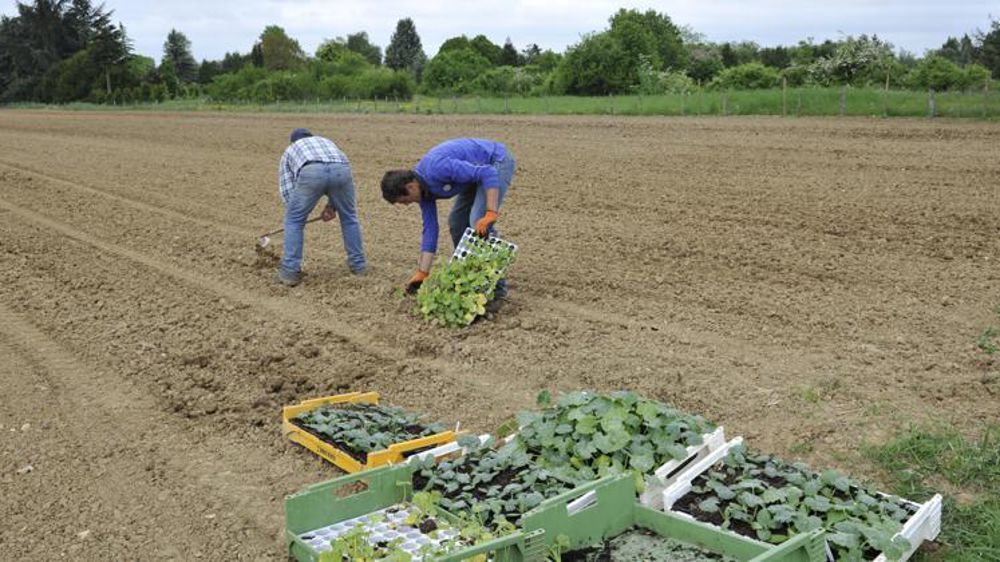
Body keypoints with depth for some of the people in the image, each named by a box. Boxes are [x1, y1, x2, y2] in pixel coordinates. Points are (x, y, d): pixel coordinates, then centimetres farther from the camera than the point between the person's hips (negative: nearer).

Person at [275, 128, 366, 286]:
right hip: (341, 170, 2)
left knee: (294, 221, 17)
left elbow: (286, 189, 30)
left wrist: (295, 215, 37)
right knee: (349, 217, 26)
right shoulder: (327, 143, 45)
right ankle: (358, 264, 32)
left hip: (311, 173, -2)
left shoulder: (289, 151, 38)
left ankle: (290, 271, 16)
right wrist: (332, 206, 35)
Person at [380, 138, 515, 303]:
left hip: (497, 161, -9)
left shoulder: (438, 168, -31)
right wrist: (422, 273, 1)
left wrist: (491, 214, -38)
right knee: (456, 221, 8)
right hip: (479, 167, 9)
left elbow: (488, 173, -32)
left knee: (479, 222, -19)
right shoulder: (422, 188, -2)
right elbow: (430, 229, 2)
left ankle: (497, 288, -13)